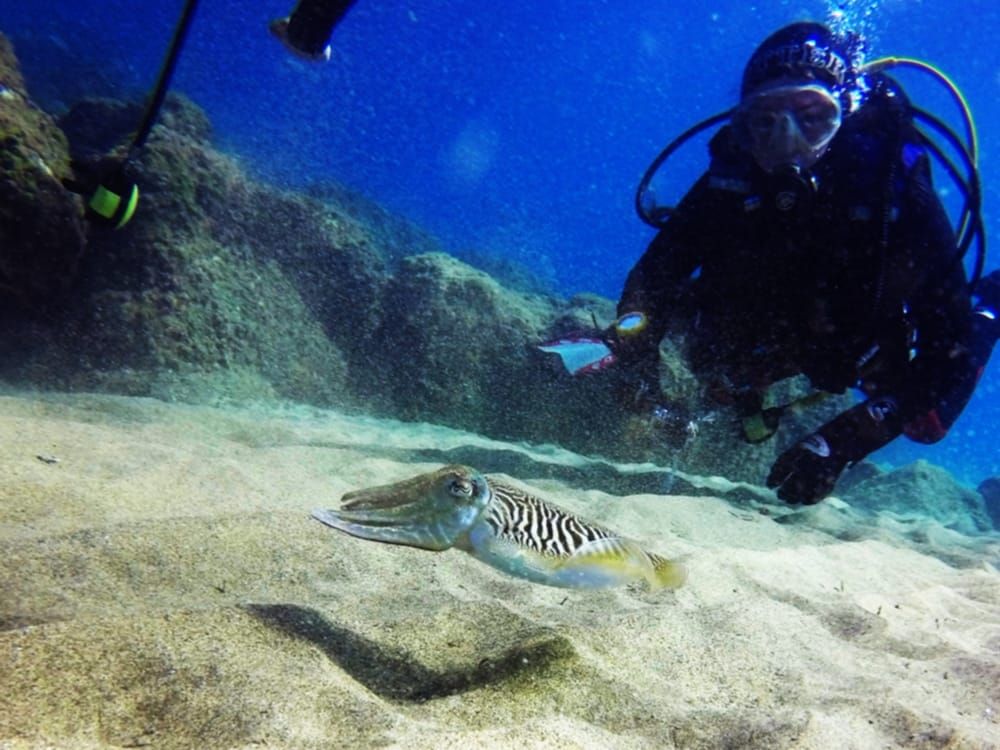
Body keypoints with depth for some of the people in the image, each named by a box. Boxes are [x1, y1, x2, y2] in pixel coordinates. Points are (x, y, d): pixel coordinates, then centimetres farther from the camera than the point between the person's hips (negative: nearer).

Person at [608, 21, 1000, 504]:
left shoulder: (899, 192, -37)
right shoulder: (731, 183, -31)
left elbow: (950, 347, -35)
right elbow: (650, 281, -28)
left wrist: (844, 441, -46)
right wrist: (639, 374, -46)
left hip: (858, 350, -2)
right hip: (765, 336, 2)